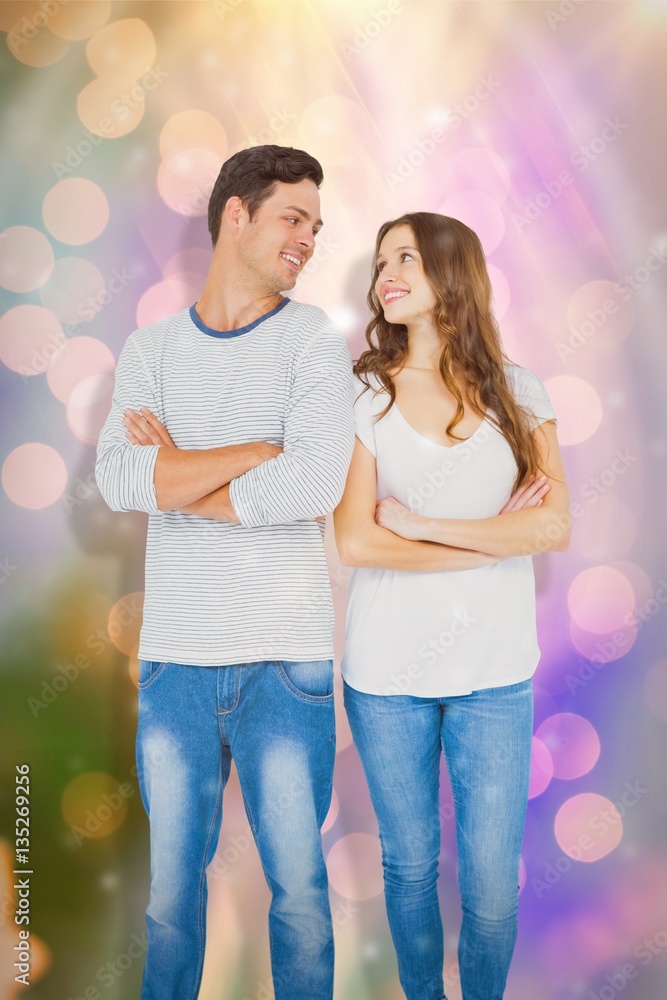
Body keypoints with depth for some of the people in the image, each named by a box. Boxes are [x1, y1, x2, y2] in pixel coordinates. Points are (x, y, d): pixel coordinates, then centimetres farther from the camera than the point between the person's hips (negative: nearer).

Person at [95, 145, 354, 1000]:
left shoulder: (315, 340, 0)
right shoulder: (150, 348, 7)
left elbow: (314, 486, -16)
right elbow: (117, 480, -9)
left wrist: (174, 472, -7)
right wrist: (261, 450, -13)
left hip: (285, 657, -2)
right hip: (173, 653, 2)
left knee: (297, 884, 7)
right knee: (171, 882, 14)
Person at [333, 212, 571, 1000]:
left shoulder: (517, 394, 3)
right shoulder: (363, 396, -1)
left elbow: (555, 527, -7)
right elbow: (355, 542, -11)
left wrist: (422, 524, -12)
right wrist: (496, 537, -9)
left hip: (496, 675, 1)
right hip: (386, 674, 0)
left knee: (492, 888, 4)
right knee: (410, 868, 14)